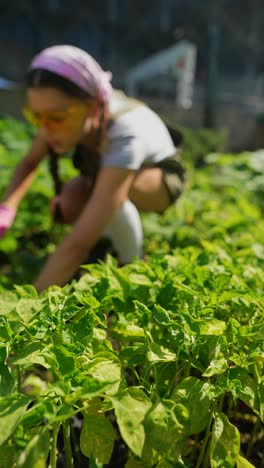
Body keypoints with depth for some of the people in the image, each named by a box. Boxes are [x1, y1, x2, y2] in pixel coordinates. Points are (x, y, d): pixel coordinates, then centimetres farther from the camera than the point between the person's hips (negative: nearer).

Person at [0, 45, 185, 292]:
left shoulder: (125, 138, -44)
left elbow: (78, 244, -50)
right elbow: (29, 163, -11)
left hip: (164, 178, -5)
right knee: (64, 208, -21)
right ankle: (116, 230, 10)